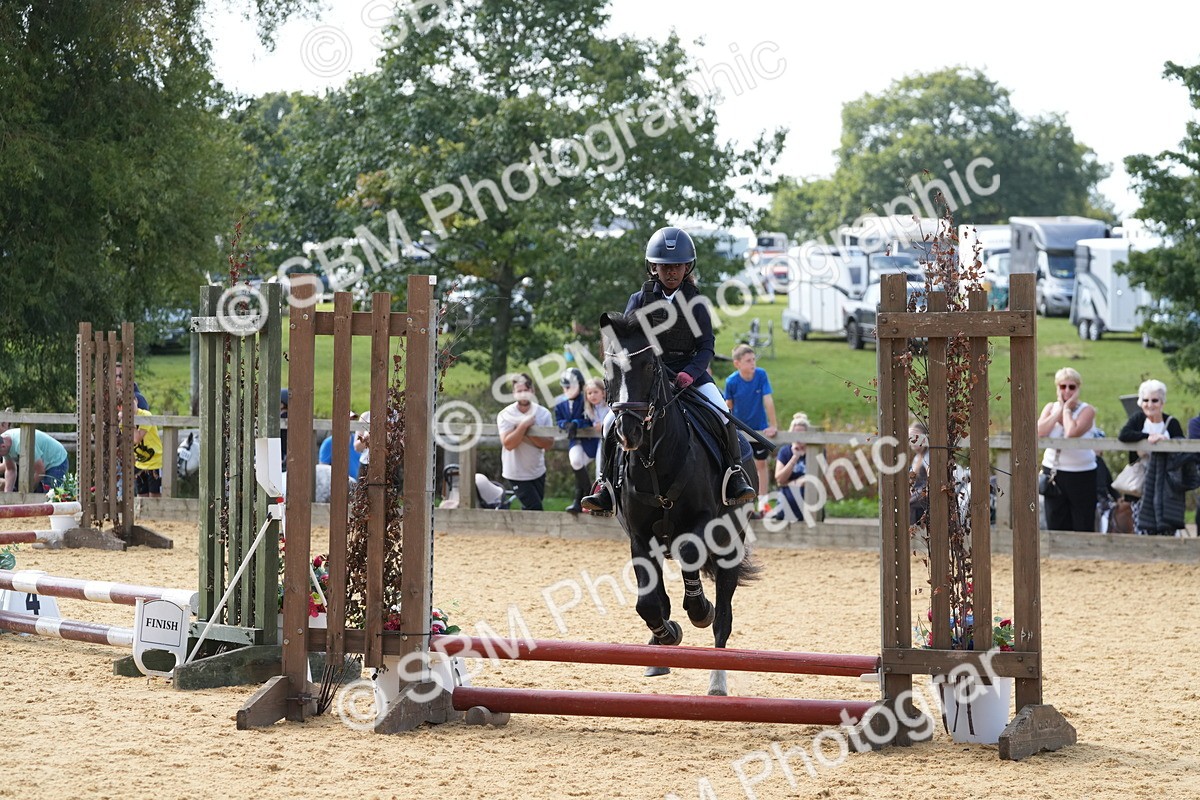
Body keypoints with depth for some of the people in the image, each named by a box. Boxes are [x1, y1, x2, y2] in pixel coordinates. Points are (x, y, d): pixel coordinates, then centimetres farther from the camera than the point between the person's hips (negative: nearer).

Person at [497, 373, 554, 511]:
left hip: (538, 472, 4)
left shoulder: (543, 413, -3)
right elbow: (508, 444, -23)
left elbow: (549, 443, -10)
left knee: (528, 511, 13)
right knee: (535, 509, -10)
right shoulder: (506, 415, -12)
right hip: (517, 473, -4)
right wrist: (524, 425, -27)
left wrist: (529, 434, -22)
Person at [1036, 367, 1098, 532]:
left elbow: (1072, 432, -25)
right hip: (1053, 472, 4)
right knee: (1056, 523, 7)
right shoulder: (1051, 407, 7)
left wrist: (1067, 409, -11)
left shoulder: (1087, 410, -6)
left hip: (1080, 473, -4)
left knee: (1083, 525, 1)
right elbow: (1039, 432, -11)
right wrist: (1059, 410, -10)